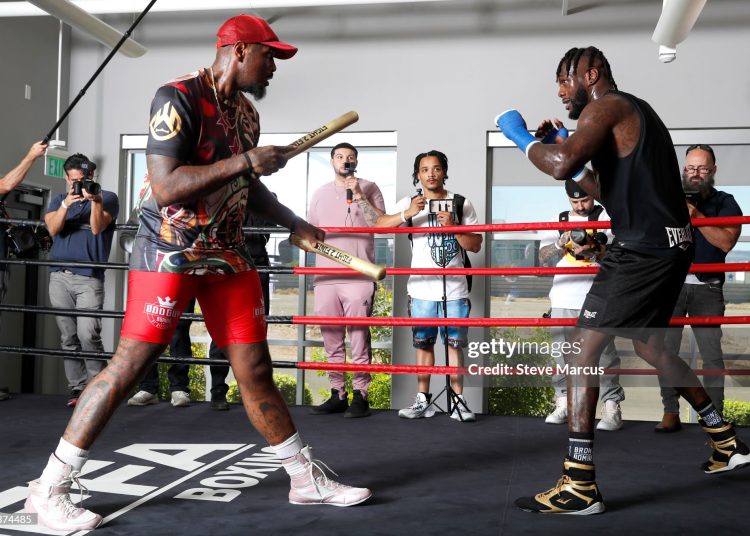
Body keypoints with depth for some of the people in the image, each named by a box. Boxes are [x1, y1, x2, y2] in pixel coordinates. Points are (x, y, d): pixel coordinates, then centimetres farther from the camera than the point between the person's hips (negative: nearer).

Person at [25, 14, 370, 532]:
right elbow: (165, 187, -23)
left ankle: (307, 478, 16)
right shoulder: (179, 97, -13)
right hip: (169, 250, -7)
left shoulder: (246, 111, 13)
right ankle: (49, 488, 4)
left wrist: (293, 222, 25)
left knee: (254, 367, 7)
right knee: (131, 362, -9)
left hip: (228, 254, 7)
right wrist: (245, 162, -23)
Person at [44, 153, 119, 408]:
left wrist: (95, 201, -24)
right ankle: (77, 388, 8)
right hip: (59, 277, 4)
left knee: (88, 335, -15)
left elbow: (97, 228, -9)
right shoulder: (58, 200, 16)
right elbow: (53, 228, -2)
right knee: (68, 338, 3)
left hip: (89, 278, -4)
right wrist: (66, 204, -18)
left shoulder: (107, 198, 6)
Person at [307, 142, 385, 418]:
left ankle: (360, 395, 0)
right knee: (331, 340, 6)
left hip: (359, 277, -4)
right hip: (325, 278, 4)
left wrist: (358, 195, -10)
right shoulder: (320, 193, 18)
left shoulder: (369, 188, 7)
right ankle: (337, 394, 13)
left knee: (359, 338, -5)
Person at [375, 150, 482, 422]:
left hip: (454, 289, -1)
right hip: (422, 289, 1)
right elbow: (379, 225, -8)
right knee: (424, 344, 6)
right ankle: (423, 400, 14)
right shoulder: (410, 203, 6)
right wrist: (407, 214, -24)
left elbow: (475, 245, 3)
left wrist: (453, 226, -13)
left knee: (455, 344, 0)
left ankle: (458, 401, 6)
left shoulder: (461, 203, 6)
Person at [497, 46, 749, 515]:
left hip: (644, 250, -10)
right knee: (650, 347, 25)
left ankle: (580, 487, -9)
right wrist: (577, 168, 22)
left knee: (582, 352, -9)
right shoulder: (635, 112, 22)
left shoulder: (606, 107, -7)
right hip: (667, 245, 10)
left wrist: (523, 138, -8)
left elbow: (561, 165, -25)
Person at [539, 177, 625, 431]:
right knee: (562, 354, 4)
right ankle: (562, 404, 13)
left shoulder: (606, 217, 8)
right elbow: (543, 257, 12)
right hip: (562, 299, 3)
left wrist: (594, 249, -16)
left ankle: (611, 407, -3)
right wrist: (561, 243, -6)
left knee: (604, 353, -7)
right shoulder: (559, 220, 18)